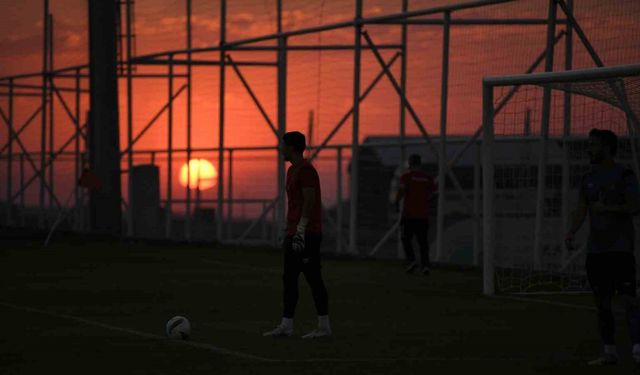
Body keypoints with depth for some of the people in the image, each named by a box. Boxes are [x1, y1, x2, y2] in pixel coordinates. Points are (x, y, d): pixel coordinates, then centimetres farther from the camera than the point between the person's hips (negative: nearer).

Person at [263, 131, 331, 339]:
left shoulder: (306, 170, -13)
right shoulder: (292, 170, 18)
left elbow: (309, 202, -19)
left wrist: (300, 231, -22)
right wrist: (289, 232, 20)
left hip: (307, 234, -10)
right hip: (294, 233, 10)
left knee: (313, 278, -5)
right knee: (289, 279, 7)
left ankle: (324, 326, 0)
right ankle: (286, 325, 8)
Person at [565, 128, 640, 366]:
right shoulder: (589, 179, 14)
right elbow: (581, 211, 11)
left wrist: (607, 208, -20)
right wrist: (571, 232, -5)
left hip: (620, 248, -6)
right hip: (595, 249, 6)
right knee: (602, 302, 7)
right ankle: (609, 352, 13)